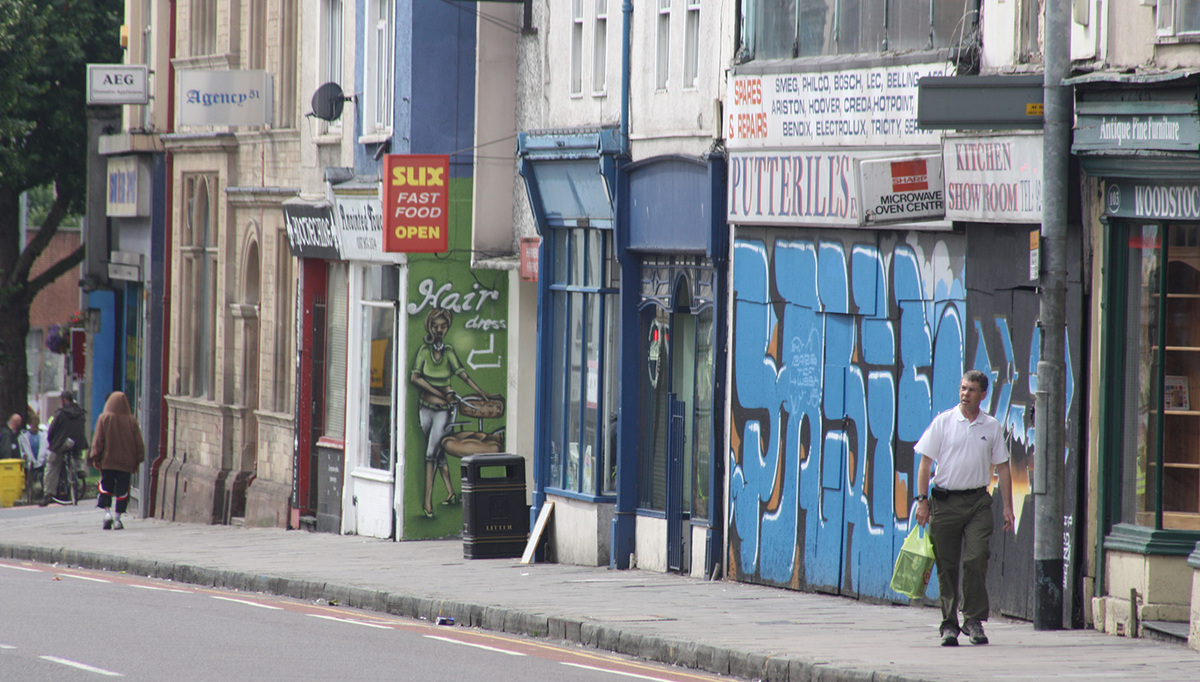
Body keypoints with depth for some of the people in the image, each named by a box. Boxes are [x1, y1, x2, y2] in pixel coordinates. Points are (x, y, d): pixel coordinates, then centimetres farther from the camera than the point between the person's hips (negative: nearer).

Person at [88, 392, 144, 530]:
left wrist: (95, 458, -2)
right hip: (126, 463, 1)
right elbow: (138, 443, 3)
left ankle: (107, 513, -7)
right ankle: (117, 518, 0)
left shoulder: (104, 418, -4)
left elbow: (97, 441, -6)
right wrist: (137, 461, 9)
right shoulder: (131, 421, 0)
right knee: (122, 491, 6)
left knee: (106, 487, 10)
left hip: (107, 461, -1)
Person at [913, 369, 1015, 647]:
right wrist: (923, 499, -5)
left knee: (976, 558, -13)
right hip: (945, 501, 0)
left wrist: (1007, 507, 8)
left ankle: (974, 619, -3)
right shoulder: (943, 422, 2)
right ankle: (949, 624, 10)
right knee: (947, 565, 2)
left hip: (978, 501, 1)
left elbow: (1002, 467, 13)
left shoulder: (992, 427, 7)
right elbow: (926, 462, 3)